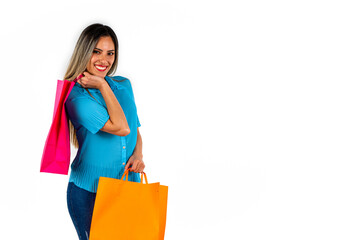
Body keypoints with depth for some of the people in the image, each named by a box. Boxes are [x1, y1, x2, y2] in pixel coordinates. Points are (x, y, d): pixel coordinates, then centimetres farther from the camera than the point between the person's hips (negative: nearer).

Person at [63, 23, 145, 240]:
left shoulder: (124, 85, 8)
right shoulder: (75, 96, -12)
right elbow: (121, 128, -21)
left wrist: (138, 154, -4)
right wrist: (102, 86, -14)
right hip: (89, 192, -5)